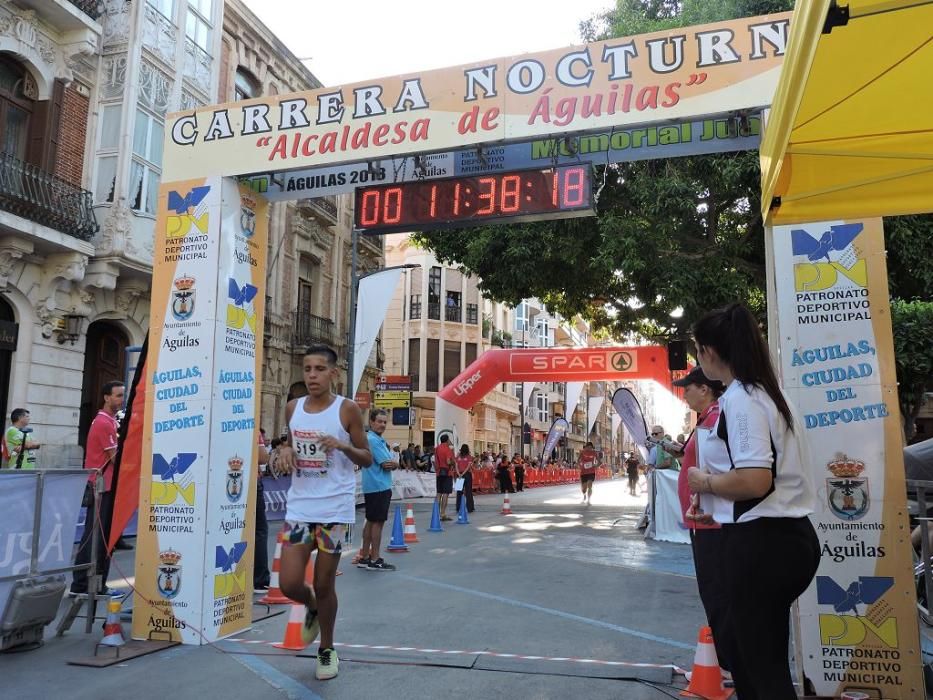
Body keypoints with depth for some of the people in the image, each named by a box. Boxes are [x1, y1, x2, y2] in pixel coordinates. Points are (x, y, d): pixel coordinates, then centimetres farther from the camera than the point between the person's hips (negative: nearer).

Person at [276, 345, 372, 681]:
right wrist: (285, 451, -3)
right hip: (300, 506, 3)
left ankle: (327, 650, 30)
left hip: (335, 509, -3)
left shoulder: (347, 409, -7)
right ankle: (312, 608, 34)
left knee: (324, 585, 6)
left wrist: (343, 446, -20)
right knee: (289, 584, -2)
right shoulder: (293, 408, 5)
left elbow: (367, 458, -1)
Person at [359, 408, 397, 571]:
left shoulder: (380, 440, 17)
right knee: (378, 522, -5)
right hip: (379, 487, -10)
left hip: (373, 487, 10)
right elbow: (388, 464, -18)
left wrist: (391, 463, -8)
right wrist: (394, 462, 1)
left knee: (371, 522, 12)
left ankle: (365, 558, 18)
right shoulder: (373, 440, -14)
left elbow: (392, 463, 12)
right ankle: (375, 560, -1)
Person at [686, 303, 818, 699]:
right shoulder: (767, 393, 12)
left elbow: (753, 481, -27)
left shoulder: (739, 398, -16)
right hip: (790, 536, 10)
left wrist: (704, 482, -10)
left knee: (764, 664, 4)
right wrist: (716, 478, 12)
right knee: (737, 636, 24)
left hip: (760, 543, -10)